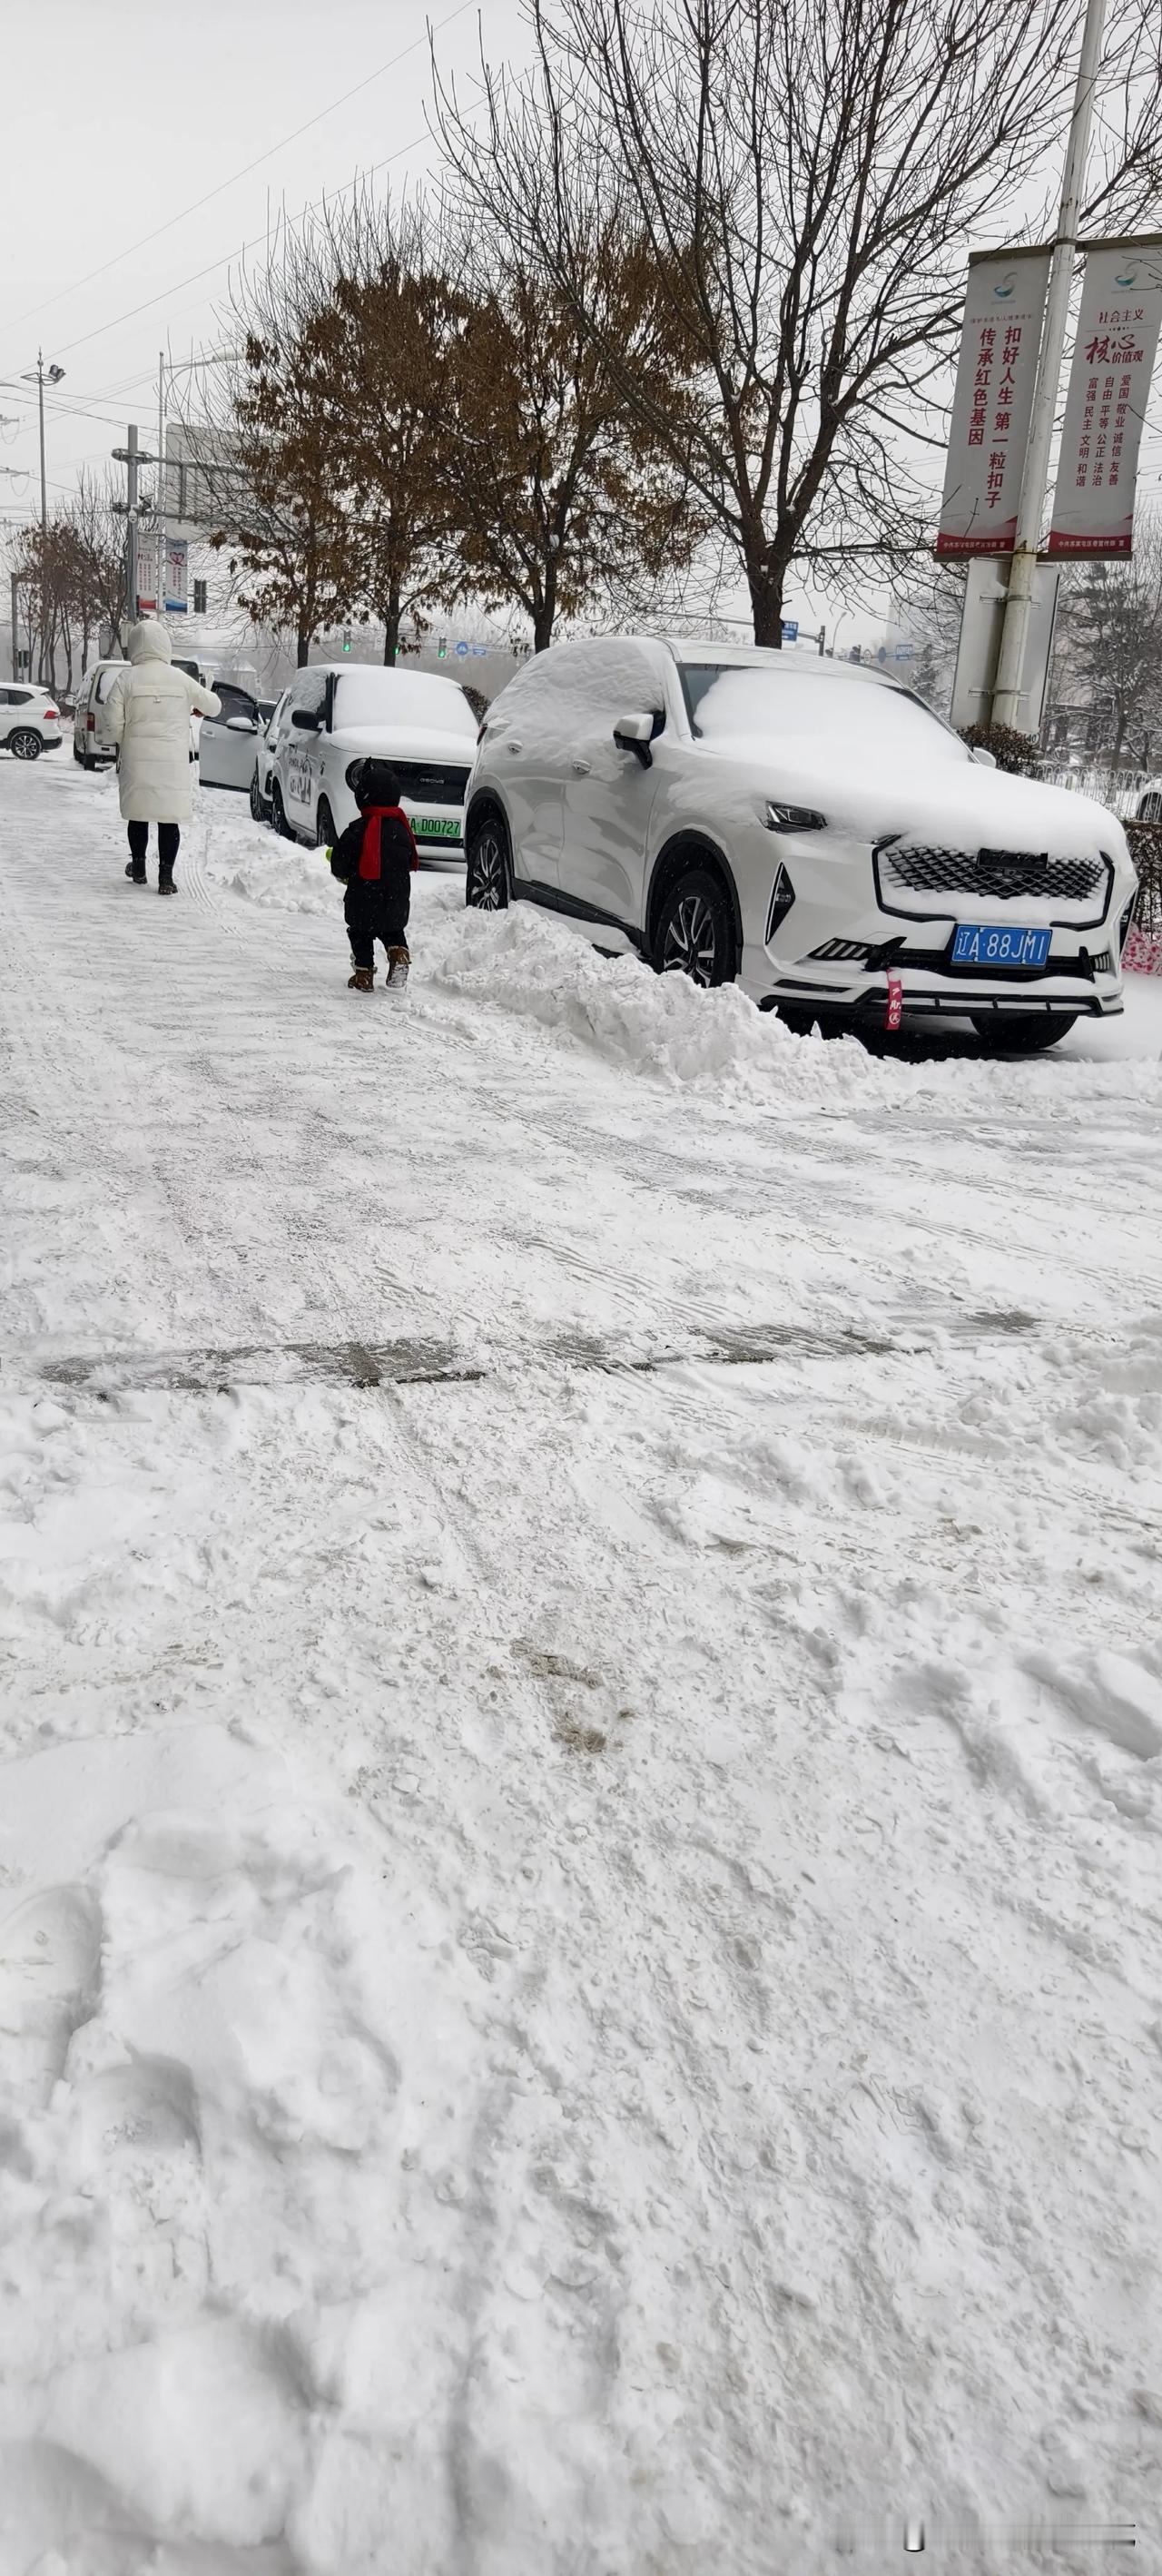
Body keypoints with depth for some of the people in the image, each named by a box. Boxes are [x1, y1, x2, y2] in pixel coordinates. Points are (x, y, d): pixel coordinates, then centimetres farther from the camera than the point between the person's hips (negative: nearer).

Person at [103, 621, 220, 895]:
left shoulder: (126, 679, -5)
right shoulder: (180, 679, -1)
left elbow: (113, 723, -6)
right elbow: (214, 706, 10)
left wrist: (124, 741, 14)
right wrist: (198, 708, 32)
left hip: (137, 759, 0)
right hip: (173, 762, 0)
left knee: (138, 813, 15)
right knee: (170, 816, 2)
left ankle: (138, 868, 26)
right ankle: (165, 876, -2)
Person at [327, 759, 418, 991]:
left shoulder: (359, 829, -13)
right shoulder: (401, 827, 3)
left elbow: (340, 860, -10)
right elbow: (411, 860, 12)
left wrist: (343, 874, 11)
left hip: (365, 897, -4)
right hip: (397, 897, 4)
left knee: (361, 935, 10)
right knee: (394, 932, 23)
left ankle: (364, 975, 10)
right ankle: (399, 955, -1)